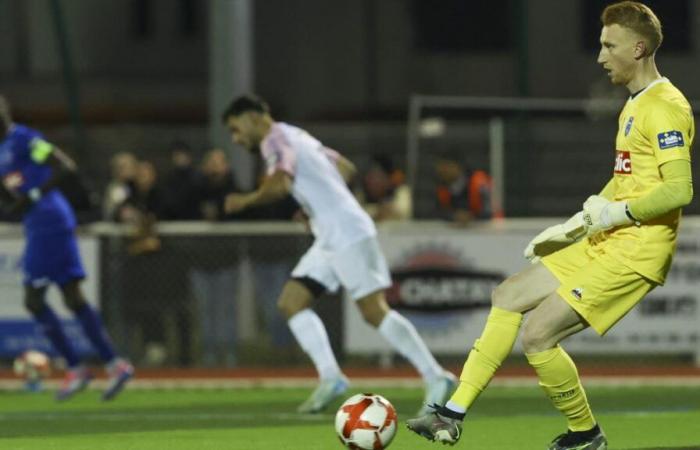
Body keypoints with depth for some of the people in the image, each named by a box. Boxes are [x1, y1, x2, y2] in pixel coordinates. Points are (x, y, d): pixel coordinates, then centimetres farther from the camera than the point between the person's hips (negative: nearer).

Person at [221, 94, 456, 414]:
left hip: (348, 235, -10)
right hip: (330, 240, 10)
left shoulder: (277, 140, -8)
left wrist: (245, 201, -9)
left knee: (375, 312, -12)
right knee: (291, 301, 4)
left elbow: (277, 185, -25)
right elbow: (346, 168, 28)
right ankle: (330, 377, -3)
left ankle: (435, 377, -9)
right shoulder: (295, 136, 22)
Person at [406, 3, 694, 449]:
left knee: (537, 333, -14)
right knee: (509, 296, 12)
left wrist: (618, 212, -20)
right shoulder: (634, 106, 17)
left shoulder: (665, 108, -16)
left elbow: (679, 190, -25)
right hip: (605, 244, 11)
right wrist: (570, 227, 21)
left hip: (636, 251, -11)